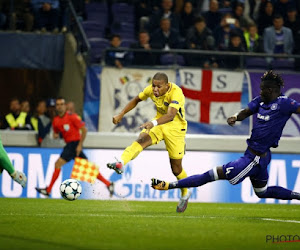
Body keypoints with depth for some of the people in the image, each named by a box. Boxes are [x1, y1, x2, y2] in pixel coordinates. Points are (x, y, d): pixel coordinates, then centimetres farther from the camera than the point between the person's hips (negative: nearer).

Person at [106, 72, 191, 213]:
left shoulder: (176, 93, -31)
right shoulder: (151, 90, -11)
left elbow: (171, 115, -47)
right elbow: (136, 100, 9)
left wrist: (154, 123, -62)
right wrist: (121, 114, 2)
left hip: (175, 127, -4)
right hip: (158, 123, 4)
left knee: (176, 168, 3)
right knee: (142, 139, -30)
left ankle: (185, 193, 31)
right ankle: (120, 163, -49)